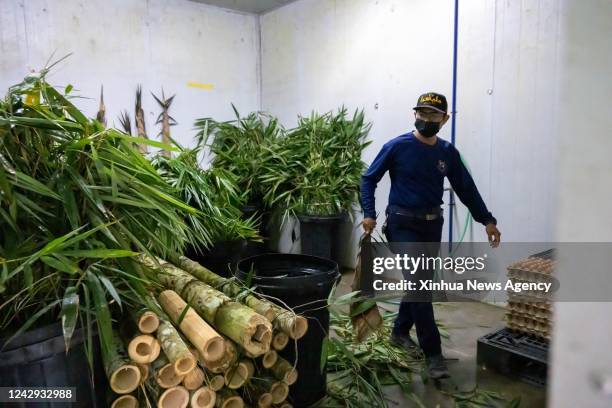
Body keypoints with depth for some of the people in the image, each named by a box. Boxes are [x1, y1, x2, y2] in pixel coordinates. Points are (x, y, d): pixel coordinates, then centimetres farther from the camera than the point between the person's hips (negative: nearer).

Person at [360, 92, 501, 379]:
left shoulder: (448, 152, 5)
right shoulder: (397, 147, -8)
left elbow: (466, 188, 11)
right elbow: (369, 179, -3)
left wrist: (487, 220, 7)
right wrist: (369, 214, -14)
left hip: (432, 224, 5)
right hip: (403, 224, -5)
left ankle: (400, 331, 35)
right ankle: (433, 353, 2)